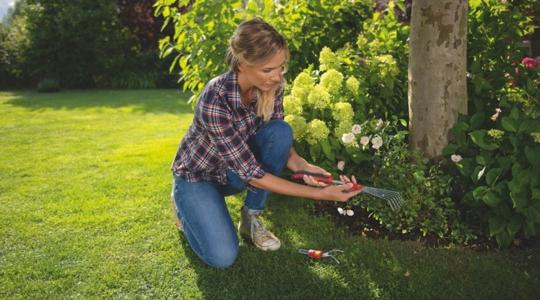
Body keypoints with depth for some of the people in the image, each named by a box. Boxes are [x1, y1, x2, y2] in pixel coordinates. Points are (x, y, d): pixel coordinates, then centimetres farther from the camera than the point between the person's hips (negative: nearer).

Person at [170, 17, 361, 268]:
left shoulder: (271, 86, -18)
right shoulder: (215, 100, -37)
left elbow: (279, 141, -6)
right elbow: (251, 173, -34)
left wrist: (301, 165, -28)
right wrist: (320, 194, -35)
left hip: (233, 171, 5)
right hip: (198, 175, -5)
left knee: (281, 132, -24)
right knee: (223, 256, -22)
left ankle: (250, 217, -5)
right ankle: (186, 206, 11)